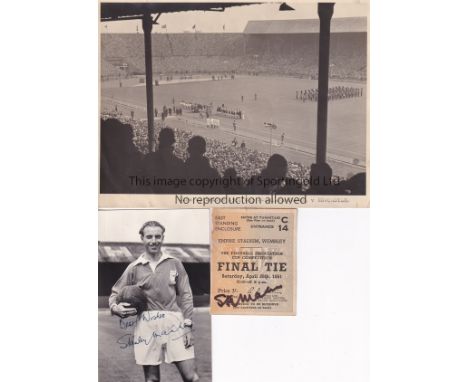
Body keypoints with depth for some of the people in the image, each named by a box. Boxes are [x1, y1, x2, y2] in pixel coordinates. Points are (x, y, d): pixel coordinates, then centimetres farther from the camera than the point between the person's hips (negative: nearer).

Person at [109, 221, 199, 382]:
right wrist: (115, 307, -8)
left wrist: (187, 326, 1)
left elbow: (185, 296, 8)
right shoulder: (134, 268, 7)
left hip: (174, 324, 0)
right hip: (147, 326, 0)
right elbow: (115, 293, 15)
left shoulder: (174, 264, 8)